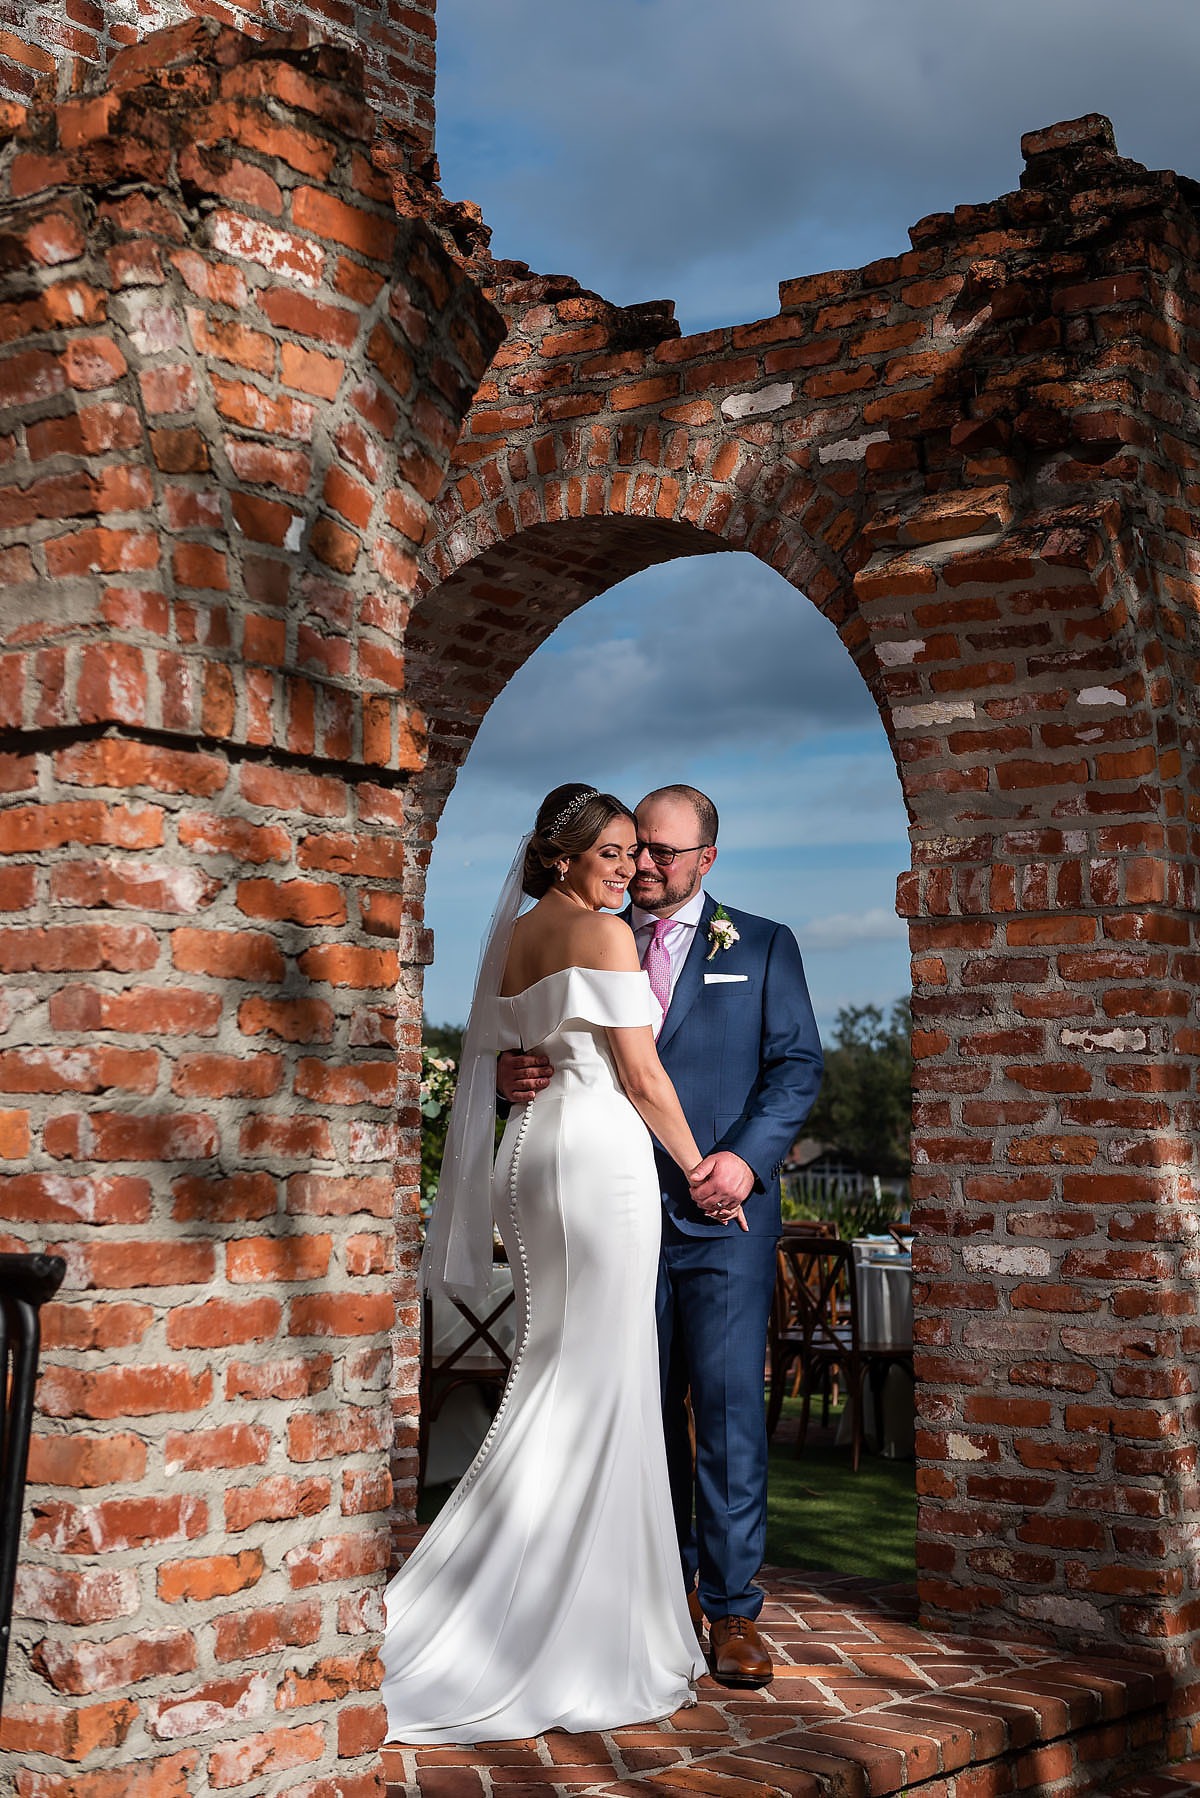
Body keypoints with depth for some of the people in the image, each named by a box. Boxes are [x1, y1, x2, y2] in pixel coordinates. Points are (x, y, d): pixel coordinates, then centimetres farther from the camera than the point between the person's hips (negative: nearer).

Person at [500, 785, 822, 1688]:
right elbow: (554, 1056, 10)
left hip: (724, 1215, -2)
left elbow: (798, 1065, 1)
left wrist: (747, 1157, -14)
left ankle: (732, 1609, 5)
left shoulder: (763, 947, 7)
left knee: (730, 1409, -5)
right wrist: (515, 1075, -14)